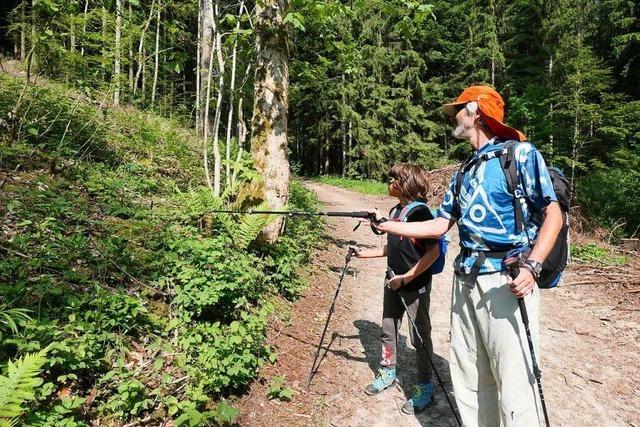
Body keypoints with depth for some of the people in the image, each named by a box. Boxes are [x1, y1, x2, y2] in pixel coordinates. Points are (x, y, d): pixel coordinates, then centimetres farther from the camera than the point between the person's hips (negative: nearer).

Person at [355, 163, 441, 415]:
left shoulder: (419, 211, -16)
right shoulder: (395, 211, 8)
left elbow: (434, 252, -19)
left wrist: (407, 277, -22)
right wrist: (364, 253, 10)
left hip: (416, 285, -8)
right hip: (394, 283, 8)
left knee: (419, 336, 6)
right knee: (388, 330, 17)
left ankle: (425, 389, 22)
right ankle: (387, 373, 36)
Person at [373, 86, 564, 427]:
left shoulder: (520, 153, -2)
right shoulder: (464, 171, 17)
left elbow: (553, 214, -7)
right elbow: (440, 225, 15)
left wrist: (532, 265, -21)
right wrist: (387, 226, 15)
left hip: (505, 279, -7)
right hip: (465, 280, 7)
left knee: (512, 379, -2)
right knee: (467, 376, 15)